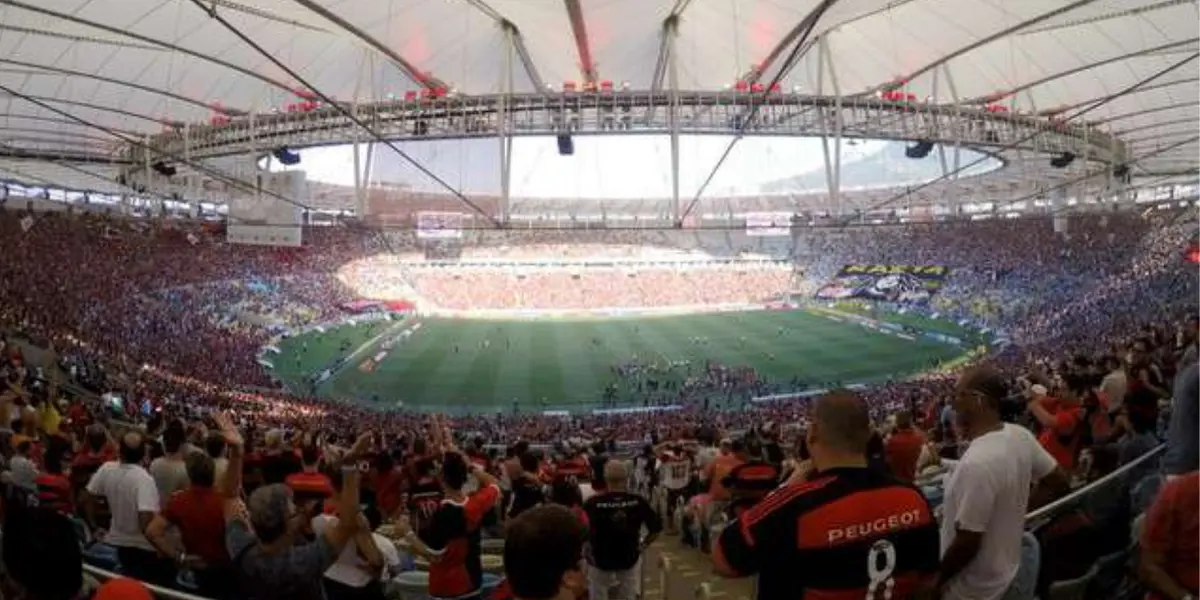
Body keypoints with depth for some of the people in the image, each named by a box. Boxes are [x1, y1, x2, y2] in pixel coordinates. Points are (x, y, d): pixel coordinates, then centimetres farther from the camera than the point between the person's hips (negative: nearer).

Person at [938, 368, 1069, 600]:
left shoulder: (976, 463, -34)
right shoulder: (1021, 436, -8)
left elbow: (967, 544, -27)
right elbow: (1058, 481, 8)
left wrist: (934, 580, -13)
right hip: (1005, 571, 8)